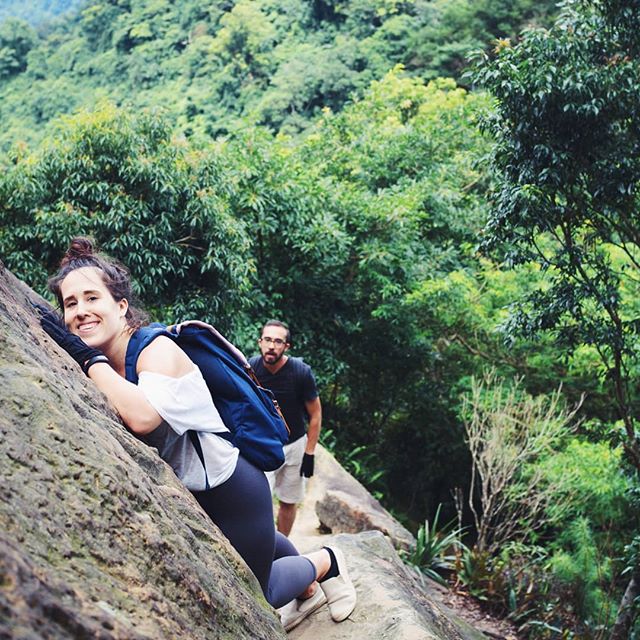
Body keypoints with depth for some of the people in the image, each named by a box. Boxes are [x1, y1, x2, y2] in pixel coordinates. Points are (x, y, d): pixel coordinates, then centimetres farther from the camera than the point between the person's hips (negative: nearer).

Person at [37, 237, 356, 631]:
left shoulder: (159, 349, -27)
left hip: (231, 487, -8)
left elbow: (142, 416, -46)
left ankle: (326, 562, 36)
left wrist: (88, 358, -39)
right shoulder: (101, 368, -5)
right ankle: (308, 589, 57)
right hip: (186, 494, 8)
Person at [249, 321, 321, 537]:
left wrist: (309, 453, -9)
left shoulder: (301, 372, -17)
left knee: (289, 502, 11)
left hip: (295, 444, 0)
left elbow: (315, 414, -8)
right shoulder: (250, 368, -14)